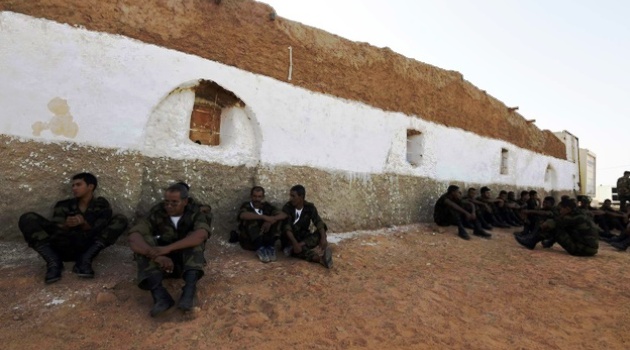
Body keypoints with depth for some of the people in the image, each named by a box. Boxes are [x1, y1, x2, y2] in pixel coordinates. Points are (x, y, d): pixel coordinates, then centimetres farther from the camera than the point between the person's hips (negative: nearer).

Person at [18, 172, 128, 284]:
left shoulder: (102, 205, 13)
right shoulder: (63, 205, 17)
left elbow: (98, 232, 1)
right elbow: (56, 230, 4)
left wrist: (84, 224, -19)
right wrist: (66, 226, -19)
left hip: (88, 248, -2)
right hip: (62, 248, 2)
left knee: (120, 220, -18)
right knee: (27, 218, -8)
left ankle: (84, 260, -26)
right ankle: (53, 261, -22)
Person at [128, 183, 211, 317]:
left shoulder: (195, 213, -13)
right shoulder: (157, 213, -10)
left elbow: (201, 234, -35)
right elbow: (133, 237, -25)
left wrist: (168, 248, -44)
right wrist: (156, 255, -42)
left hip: (188, 262, -1)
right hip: (162, 262, 1)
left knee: (194, 238, -28)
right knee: (144, 242, -24)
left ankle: (189, 292, -43)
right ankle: (160, 296, -41)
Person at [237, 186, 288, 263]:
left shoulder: (266, 206, 4)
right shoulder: (246, 206, -4)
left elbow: (284, 215, -8)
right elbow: (243, 215, -30)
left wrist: (270, 221, -26)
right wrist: (264, 217, -39)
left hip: (265, 240, 3)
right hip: (248, 241, -3)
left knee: (276, 218, -12)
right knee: (251, 219, -26)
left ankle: (270, 247, -20)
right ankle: (260, 249, -30)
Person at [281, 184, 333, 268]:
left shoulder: (310, 207, -4)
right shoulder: (287, 208, -11)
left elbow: (318, 222, -16)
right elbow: (286, 227, -23)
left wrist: (323, 237, -34)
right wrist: (295, 243, -38)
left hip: (305, 237, 3)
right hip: (291, 240, -2)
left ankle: (301, 245, -38)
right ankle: (320, 258, -44)